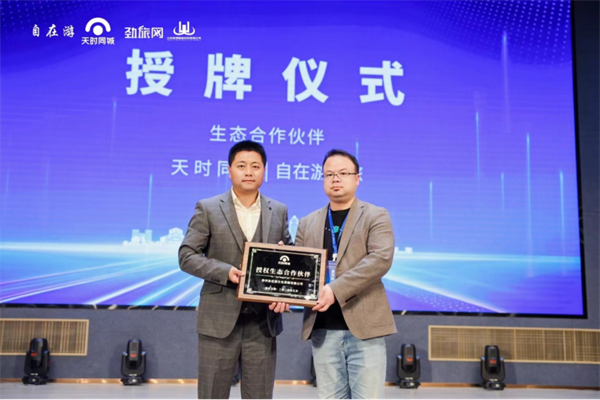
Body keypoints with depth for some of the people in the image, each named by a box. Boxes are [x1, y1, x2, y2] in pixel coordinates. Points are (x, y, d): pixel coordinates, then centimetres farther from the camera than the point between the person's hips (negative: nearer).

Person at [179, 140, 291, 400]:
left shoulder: (279, 212, 9)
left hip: (263, 323, 2)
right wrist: (226, 271, -17)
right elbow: (187, 256, -3)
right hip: (219, 320, -2)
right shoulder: (208, 209, 1)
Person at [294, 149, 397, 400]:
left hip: (364, 326, -3)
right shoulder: (307, 224, 15)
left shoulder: (376, 217, 2)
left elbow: (381, 259, -14)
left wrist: (336, 290, -22)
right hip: (323, 330, 4)